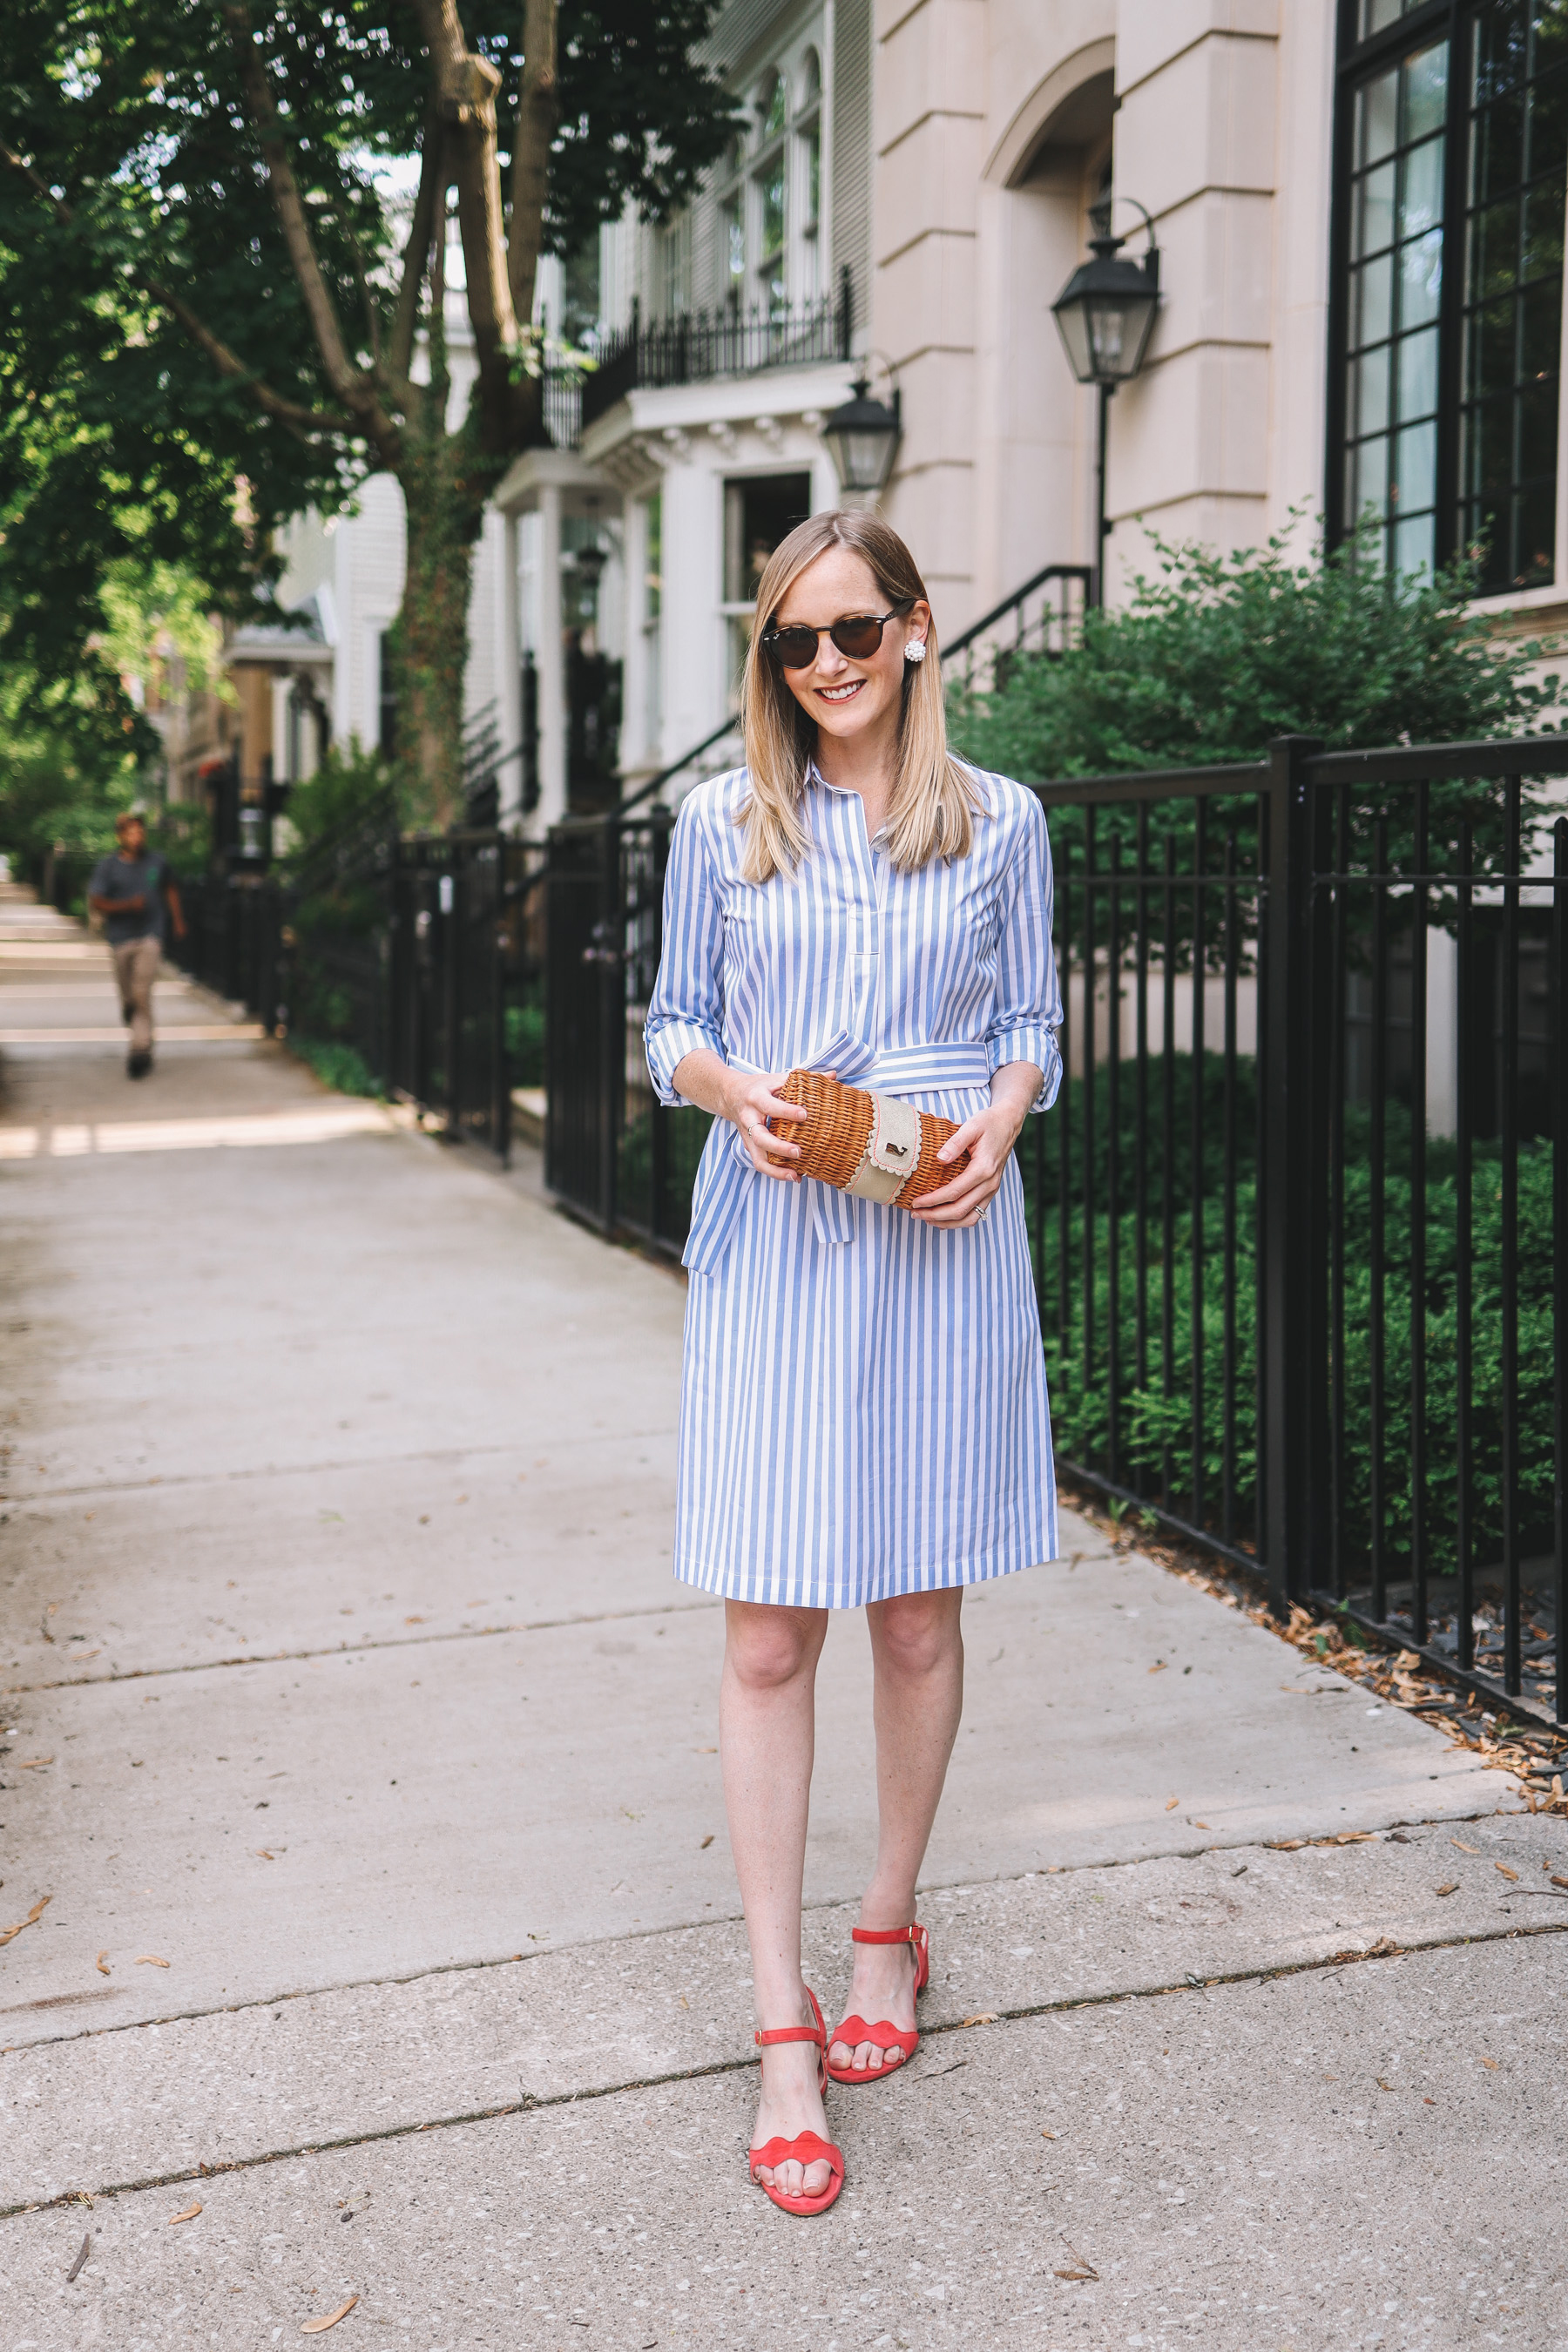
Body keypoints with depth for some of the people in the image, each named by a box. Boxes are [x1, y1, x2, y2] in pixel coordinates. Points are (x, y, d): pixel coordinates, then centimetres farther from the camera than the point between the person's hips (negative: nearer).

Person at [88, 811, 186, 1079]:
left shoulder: (157, 862, 5)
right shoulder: (107, 866, -2)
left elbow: (170, 888, 23)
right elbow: (95, 902, -8)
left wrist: (178, 919, 22)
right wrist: (128, 904, -20)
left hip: (150, 937, -1)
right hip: (120, 938, 1)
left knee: (142, 993, -13)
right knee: (127, 994, 10)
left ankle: (141, 1048, -13)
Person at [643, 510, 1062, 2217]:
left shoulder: (999, 825, 7)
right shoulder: (720, 825, 6)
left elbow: (1031, 1023, 12)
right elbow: (671, 1029, 10)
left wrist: (999, 1117, -10)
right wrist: (735, 1087, -12)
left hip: (942, 1246, 1)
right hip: (772, 1243, 0)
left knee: (918, 1619, 10)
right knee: (768, 1639, -2)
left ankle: (889, 1924, 33)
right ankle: (782, 2025, 8)